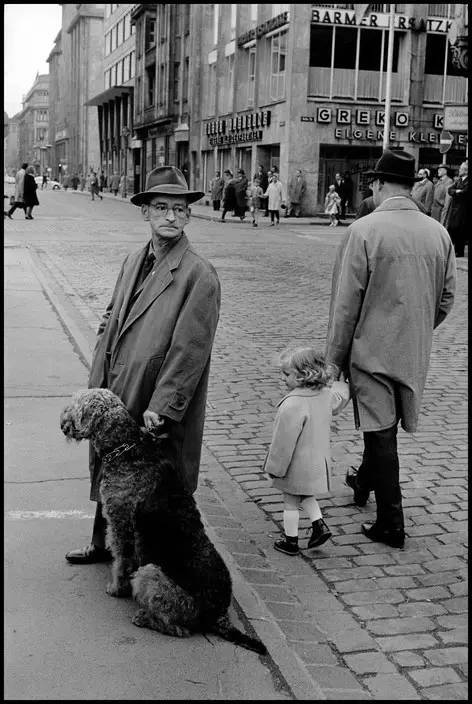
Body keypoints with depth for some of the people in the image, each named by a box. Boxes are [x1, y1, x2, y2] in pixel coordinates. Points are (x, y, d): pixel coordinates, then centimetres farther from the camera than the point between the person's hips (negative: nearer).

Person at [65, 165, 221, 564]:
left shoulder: (199, 275, -13)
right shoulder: (133, 263, 10)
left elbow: (189, 350, -17)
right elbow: (111, 322, 14)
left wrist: (161, 407, -19)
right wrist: (97, 386, 7)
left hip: (158, 414, -7)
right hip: (114, 397, 7)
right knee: (108, 471, 20)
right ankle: (104, 543, 40)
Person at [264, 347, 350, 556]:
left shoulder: (292, 405, -29)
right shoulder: (326, 395, -5)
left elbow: (284, 441, -24)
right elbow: (341, 396, 20)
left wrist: (275, 467, -14)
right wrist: (340, 381, 40)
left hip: (297, 466, -7)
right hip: (318, 461, 7)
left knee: (291, 501, 11)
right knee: (306, 496, 28)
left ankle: (291, 542, 22)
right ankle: (319, 525, 18)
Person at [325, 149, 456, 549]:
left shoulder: (364, 231, -16)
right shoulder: (438, 232, -1)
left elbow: (346, 302, -14)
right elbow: (447, 298, 6)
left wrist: (335, 356, -4)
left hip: (371, 349, -5)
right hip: (416, 353, 5)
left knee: (381, 432, 4)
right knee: (384, 427, 23)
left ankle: (391, 525, 10)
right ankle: (365, 482, 46)